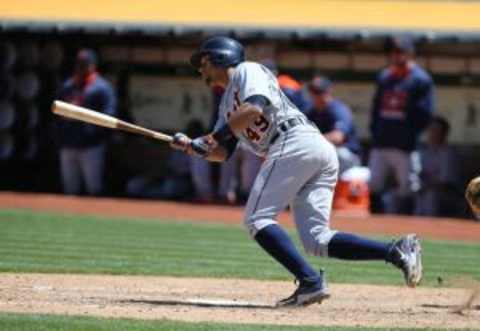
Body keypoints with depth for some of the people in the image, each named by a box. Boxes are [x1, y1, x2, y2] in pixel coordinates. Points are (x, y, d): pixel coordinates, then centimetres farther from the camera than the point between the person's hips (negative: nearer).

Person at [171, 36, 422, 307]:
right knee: (317, 240, -2)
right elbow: (222, 152, 27)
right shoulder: (228, 104, 34)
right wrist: (192, 147, 9)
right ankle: (397, 251, -15)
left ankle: (311, 281, -25)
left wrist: (218, 134, -7)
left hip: (295, 142, -9)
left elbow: (254, 109, -12)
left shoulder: (247, 71, 8)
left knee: (257, 219, -10)